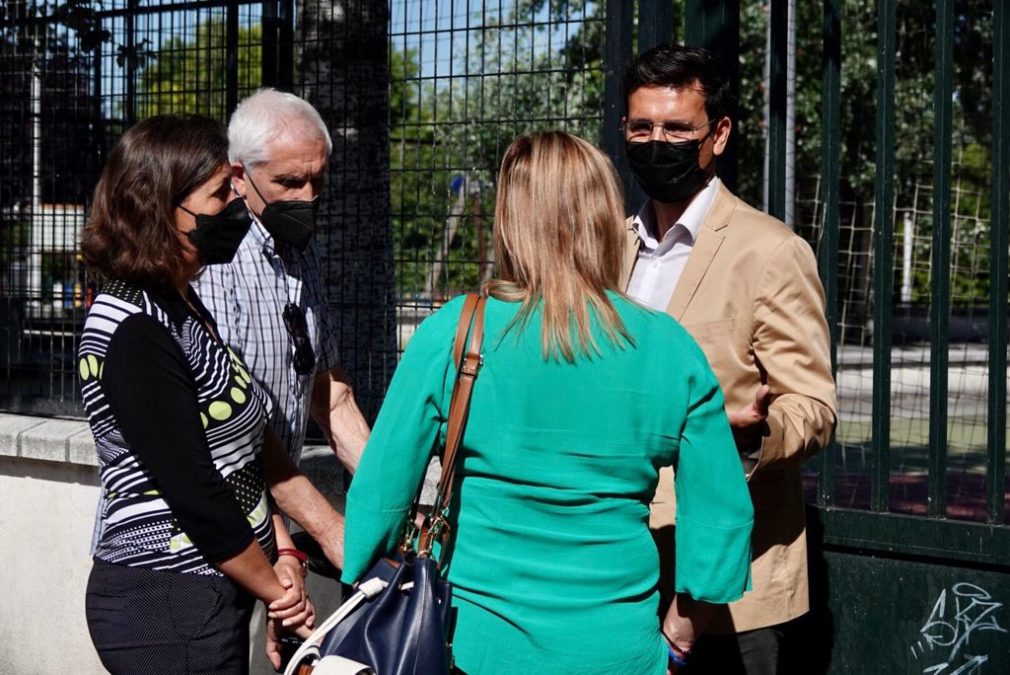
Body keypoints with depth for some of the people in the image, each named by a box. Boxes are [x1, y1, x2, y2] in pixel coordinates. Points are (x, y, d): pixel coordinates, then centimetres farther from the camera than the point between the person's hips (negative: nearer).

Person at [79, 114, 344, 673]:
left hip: (209, 595, 9)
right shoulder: (134, 333, -19)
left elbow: (247, 444, 11)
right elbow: (193, 491, -20)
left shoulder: (180, 308, 12)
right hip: (167, 606, -9)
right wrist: (275, 591, -10)